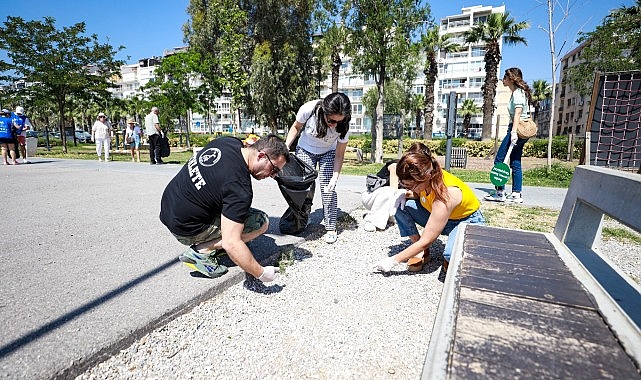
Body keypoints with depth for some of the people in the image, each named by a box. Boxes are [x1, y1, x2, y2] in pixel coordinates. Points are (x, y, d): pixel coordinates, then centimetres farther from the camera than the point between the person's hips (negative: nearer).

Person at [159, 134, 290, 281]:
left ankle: (215, 243, 12)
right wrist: (261, 273, -21)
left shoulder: (230, 141, -5)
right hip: (185, 229, -9)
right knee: (261, 222, -11)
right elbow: (231, 244, -30)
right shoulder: (240, 188, -29)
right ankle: (200, 251, -7)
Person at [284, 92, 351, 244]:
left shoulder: (343, 125, -30)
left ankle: (330, 228, -2)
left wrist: (335, 177, -30)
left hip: (328, 153, 0)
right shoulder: (308, 110, -33)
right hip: (305, 150, 0)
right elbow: (296, 127, -10)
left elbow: (339, 155, -20)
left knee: (328, 188, -11)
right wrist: (286, 146, -19)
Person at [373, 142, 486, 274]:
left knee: (452, 255, -40)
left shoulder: (445, 195, -39)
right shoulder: (428, 178, -21)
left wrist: (393, 261, -26)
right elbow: (420, 194, 8)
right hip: (437, 216, 7)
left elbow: (425, 242, -32)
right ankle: (422, 252, -5)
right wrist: (406, 195, -17)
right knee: (401, 205, -17)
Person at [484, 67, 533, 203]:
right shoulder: (517, 92, 20)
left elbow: (518, 112, -22)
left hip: (517, 131, -10)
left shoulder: (517, 92, -9)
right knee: (515, 163, 9)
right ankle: (517, 194, 11)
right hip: (521, 132, 10)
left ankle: (499, 193, -7)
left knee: (499, 160, -9)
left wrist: (513, 131, -32)